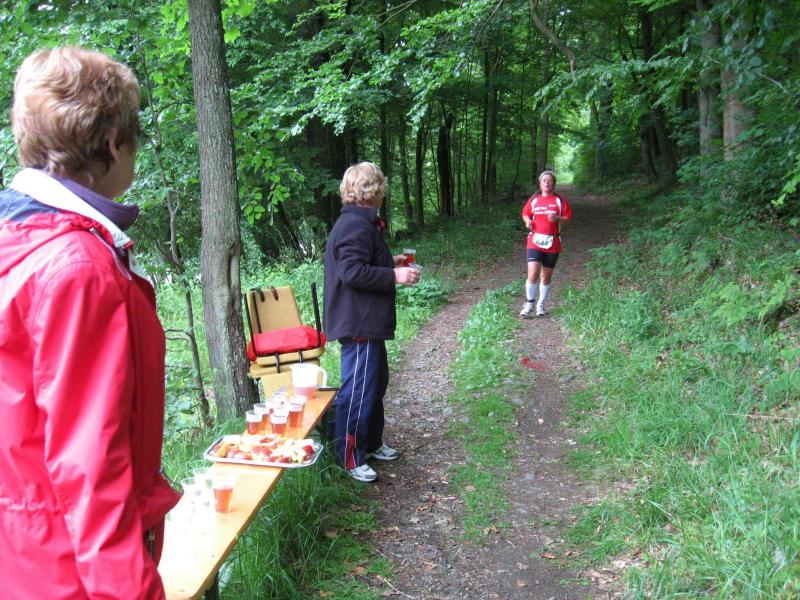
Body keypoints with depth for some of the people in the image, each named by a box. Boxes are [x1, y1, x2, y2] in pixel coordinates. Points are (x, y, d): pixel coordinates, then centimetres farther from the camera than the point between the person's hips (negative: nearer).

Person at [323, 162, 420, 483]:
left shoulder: (360, 222, 15)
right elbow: (352, 272, -28)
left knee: (376, 381, 21)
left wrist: (389, 262, 20)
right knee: (358, 389, -2)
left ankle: (371, 442, 35)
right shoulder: (356, 225, -19)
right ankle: (350, 457, 10)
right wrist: (394, 275, -21)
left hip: (367, 323, 12)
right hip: (358, 324, -12)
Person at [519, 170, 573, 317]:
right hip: (535, 241, 0)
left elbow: (569, 217, 3)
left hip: (553, 243, 0)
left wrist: (558, 219, -17)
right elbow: (525, 213, 19)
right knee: (533, 274, -13)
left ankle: (541, 305, 25)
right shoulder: (534, 199, 8)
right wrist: (527, 221, -3)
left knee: (546, 276, 9)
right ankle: (529, 303, 6)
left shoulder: (560, 200, 5)